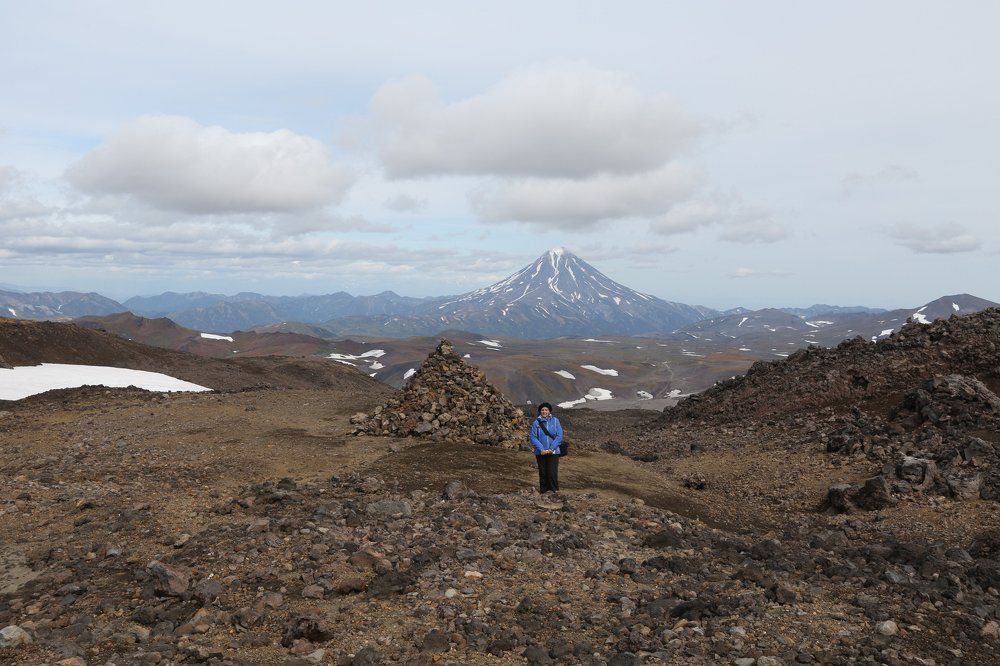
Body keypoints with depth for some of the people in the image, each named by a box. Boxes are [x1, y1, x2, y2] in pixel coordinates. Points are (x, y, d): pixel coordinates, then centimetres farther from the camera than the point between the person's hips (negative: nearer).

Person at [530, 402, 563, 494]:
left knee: (552, 472, -7)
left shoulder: (555, 421, -1)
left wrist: (551, 449, -11)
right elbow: (533, 437, -3)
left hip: (553, 452, -1)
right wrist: (541, 449, -13)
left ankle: (554, 490, 6)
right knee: (543, 472, 4)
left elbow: (559, 436, -3)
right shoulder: (536, 422, -1)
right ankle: (544, 490, 16)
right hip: (540, 453, 1)